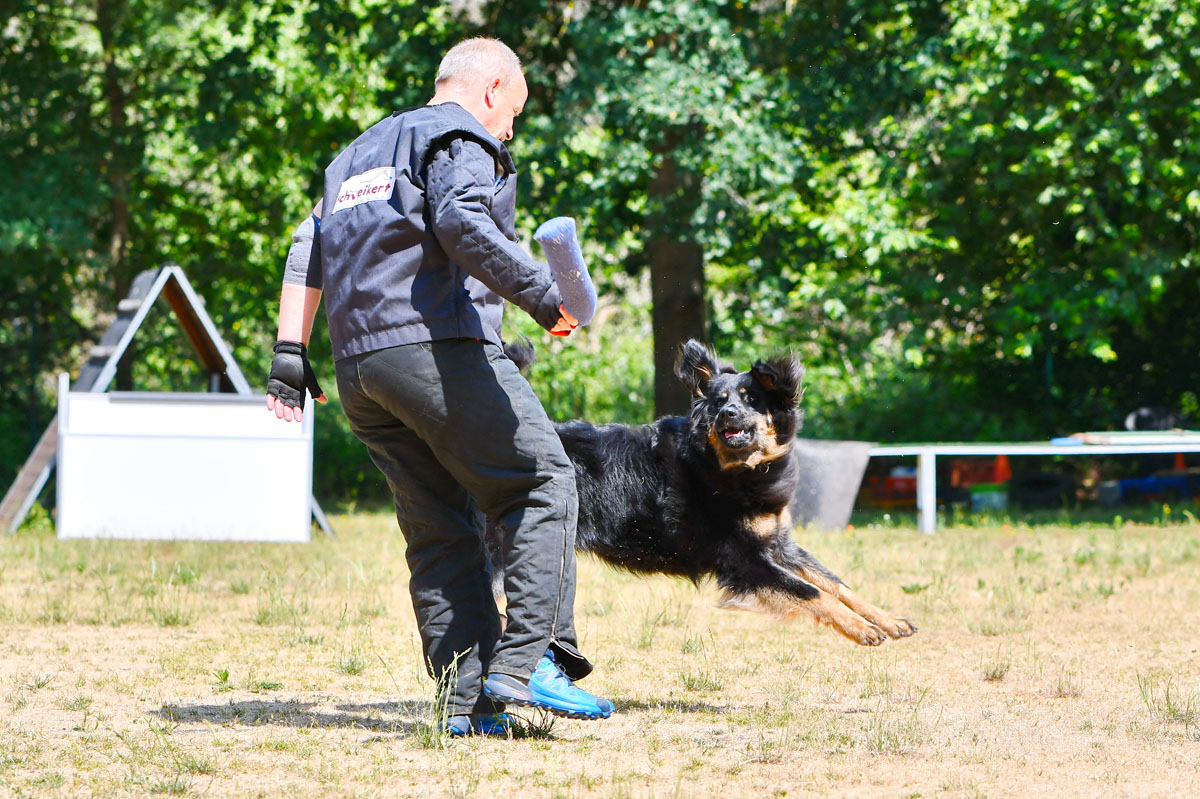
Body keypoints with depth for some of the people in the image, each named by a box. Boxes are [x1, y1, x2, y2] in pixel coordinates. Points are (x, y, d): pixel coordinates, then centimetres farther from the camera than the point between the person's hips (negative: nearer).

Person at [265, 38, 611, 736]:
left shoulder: (362, 152, 28)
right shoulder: (464, 140, 2)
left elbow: (309, 248, 21)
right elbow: (460, 223, -19)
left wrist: (290, 357, 17)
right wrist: (541, 294, -21)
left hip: (359, 366, 8)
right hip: (437, 345, -8)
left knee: (441, 530, 9)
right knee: (545, 486, -3)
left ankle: (466, 702, 1)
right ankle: (525, 662, -14)